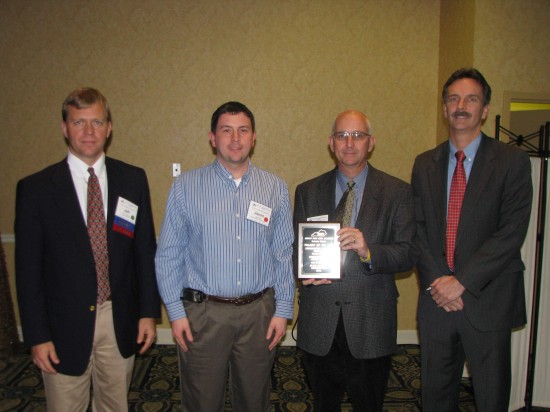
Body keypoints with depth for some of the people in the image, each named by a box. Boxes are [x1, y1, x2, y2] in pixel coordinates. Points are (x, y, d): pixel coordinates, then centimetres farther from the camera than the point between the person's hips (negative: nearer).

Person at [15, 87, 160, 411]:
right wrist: (37, 335, -6)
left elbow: (146, 249, 2)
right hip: (65, 324, -1)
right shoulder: (35, 188, -7)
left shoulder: (133, 180, -1)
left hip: (121, 322, 2)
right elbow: (28, 268, -5)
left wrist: (149, 311, 2)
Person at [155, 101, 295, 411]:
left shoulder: (276, 188, 0)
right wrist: (176, 312, -3)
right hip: (202, 313, -1)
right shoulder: (186, 187, -4)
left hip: (259, 313, 2)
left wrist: (283, 309, 1)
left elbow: (284, 255, 3)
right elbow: (169, 255, -1)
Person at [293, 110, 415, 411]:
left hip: (371, 322, -1)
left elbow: (408, 254, -8)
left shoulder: (398, 192, -2)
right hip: (319, 322, 2)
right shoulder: (307, 191, 4)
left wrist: (369, 251, -26)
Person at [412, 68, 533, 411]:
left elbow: (512, 232, -12)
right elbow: (418, 228, 3)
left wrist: (462, 281, -16)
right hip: (436, 298, 3)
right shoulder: (425, 164, 8)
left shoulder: (512, 161, -3)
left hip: (488, 300, -3)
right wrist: (436, 281, -9)